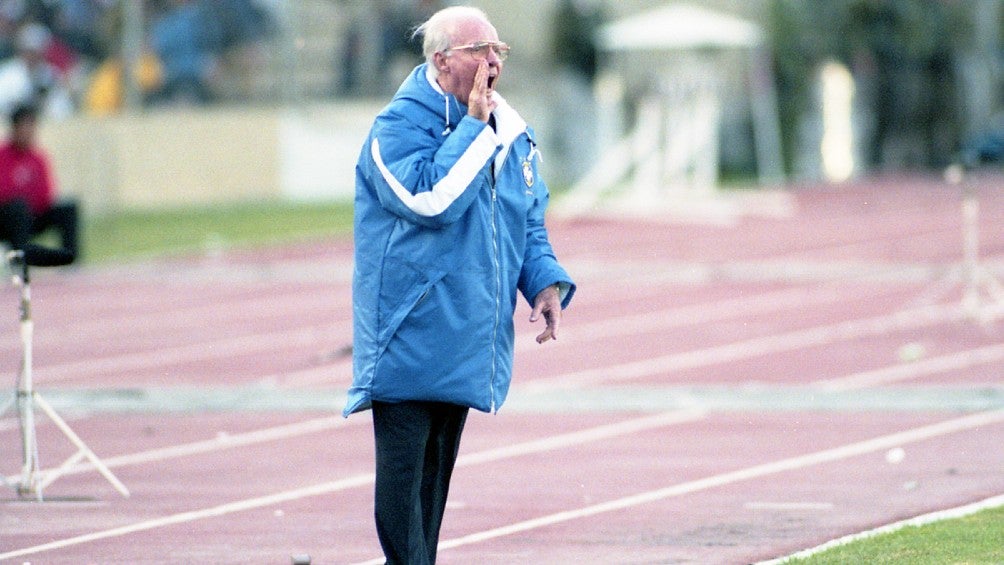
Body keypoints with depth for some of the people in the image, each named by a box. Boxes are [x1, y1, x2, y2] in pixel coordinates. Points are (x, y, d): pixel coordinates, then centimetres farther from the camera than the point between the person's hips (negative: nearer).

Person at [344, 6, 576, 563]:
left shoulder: (512, 131, 11)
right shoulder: (397, 128, -10)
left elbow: (530, 223, 19)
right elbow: (430, 198, -27)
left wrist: (546, 283, 0)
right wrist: (473, 126, -19)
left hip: (465, 343, 7)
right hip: (409, 337, -7)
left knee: (436, 469, 13)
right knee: (403, 467, -11)